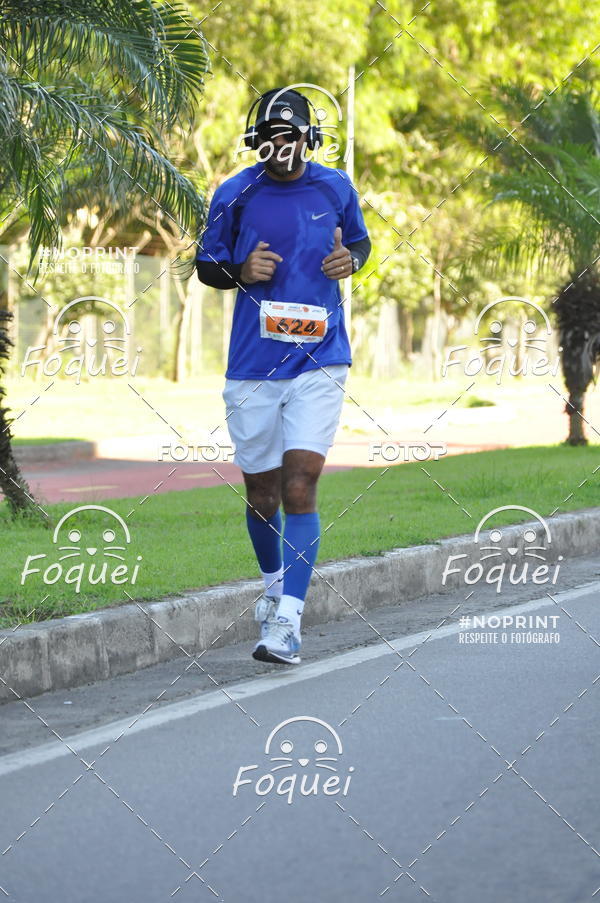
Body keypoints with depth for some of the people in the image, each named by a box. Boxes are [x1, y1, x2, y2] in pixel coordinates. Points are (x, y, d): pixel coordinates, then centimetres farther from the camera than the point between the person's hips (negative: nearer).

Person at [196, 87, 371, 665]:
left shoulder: (335, 188, 3)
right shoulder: (234, 195, 0)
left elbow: (360, 242, 20)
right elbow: (205, 264, 10)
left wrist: (350, 260, -3)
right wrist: (242, 272, -11)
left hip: (319, 362, -1)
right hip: (252, 366, 1)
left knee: (299, 484, -15)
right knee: (261, 494, 11)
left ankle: (287, 621, -16)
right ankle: (274, 581, 41)